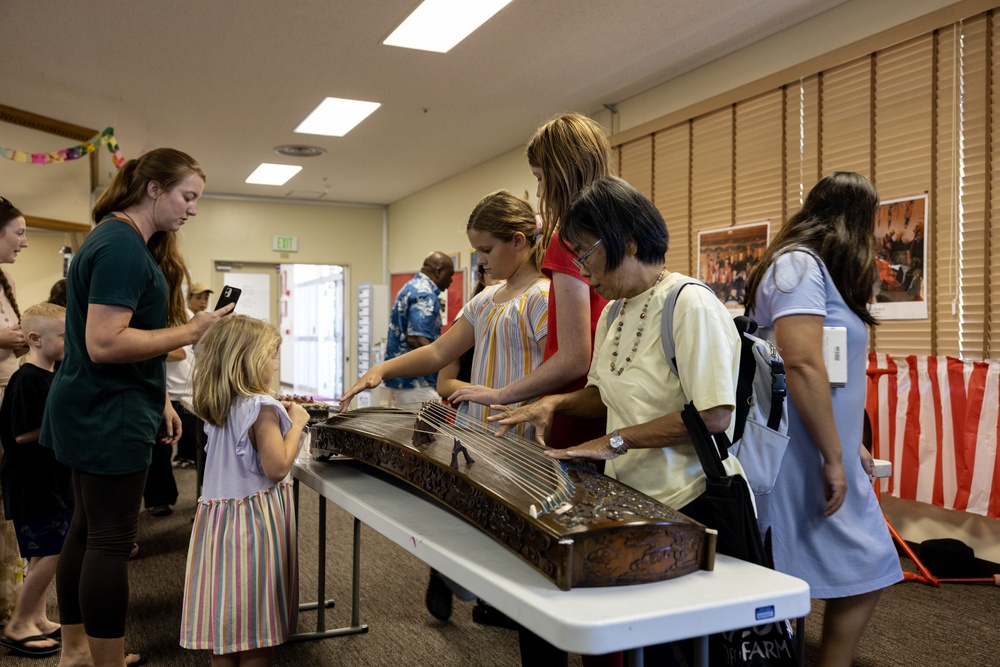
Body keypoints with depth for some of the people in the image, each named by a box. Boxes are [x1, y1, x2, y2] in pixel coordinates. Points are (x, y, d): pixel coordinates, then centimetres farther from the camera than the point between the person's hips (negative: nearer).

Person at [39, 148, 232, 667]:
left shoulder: (120, 240, 15)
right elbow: (104, 343, -25)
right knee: (110, 542, -1)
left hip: (91, 414, 11)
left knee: (86, 530, 18)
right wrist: (190, 332, -20)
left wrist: (157, 402, 18)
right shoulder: (121, 246, -18)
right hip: (109, 418, -11)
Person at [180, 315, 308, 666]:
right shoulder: (262, 407, -19)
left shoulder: (218, 406, 6)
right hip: (256, 518, -8)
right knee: (256, 613, 4)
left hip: (220, 514, 8)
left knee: (225, 608, 16)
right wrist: (295, 423, -12)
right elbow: (277, 467, -22)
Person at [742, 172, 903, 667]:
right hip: (802, 461, -10)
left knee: (863, 580, 11)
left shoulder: (813, 268, 18)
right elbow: (802, 364, -24)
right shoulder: (797, 264, -13)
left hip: (828, 457, 10)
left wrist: (848, 444, 19)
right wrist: (833, 456, -20)